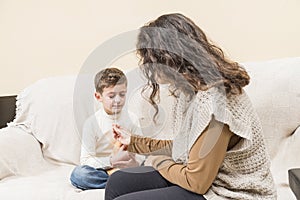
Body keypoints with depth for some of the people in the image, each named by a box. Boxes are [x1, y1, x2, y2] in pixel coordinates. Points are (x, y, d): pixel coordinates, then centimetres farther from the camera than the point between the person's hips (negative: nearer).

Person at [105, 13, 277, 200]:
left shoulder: (211, 101, -27)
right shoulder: (193, 90, 1)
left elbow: (196, 182, -22)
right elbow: (182, 147, 13)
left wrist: (158, 161, -3)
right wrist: (134, 141, 22)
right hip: (203, 177, 9)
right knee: (118, 182, 5)